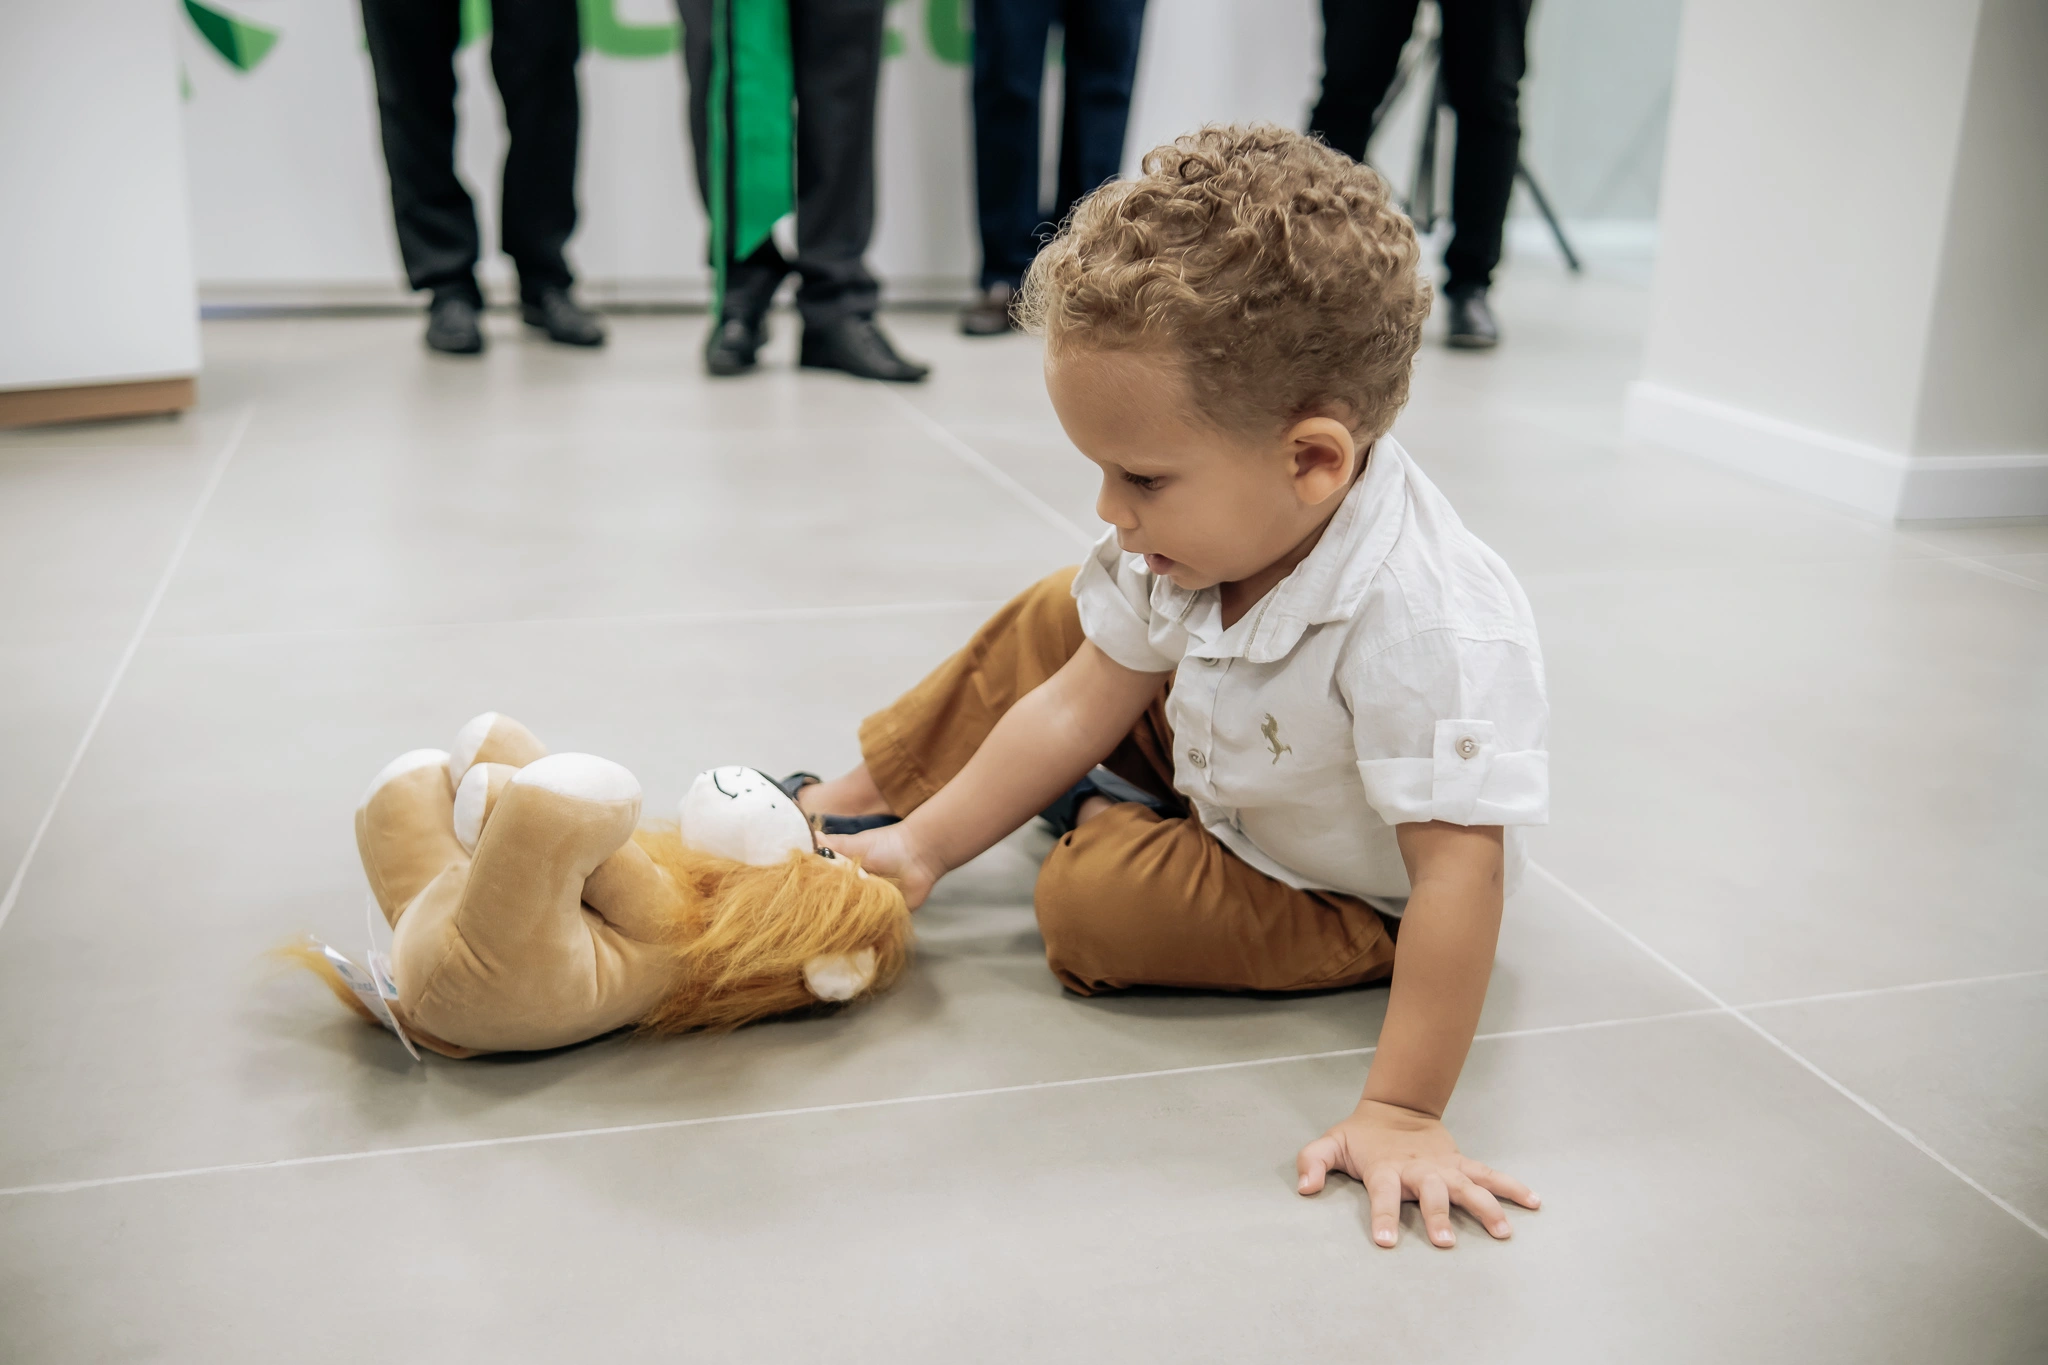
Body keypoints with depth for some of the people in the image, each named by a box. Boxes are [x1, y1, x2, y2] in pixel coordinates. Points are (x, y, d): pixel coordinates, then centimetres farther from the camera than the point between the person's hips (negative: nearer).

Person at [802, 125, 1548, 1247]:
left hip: (1345, 897, -6)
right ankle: (858, 804, 16)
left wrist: (1402, 1112, -38)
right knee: (1059, 620, 2)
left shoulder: (1430, 627, -42)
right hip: (1218, 759, 7)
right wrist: (927, 848, -12)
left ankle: (1092, 813, 9)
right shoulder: (1200, 535, -19)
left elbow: (1458, 872, -39)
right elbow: (1079, 705, -11)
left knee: (1092, 899, -25)